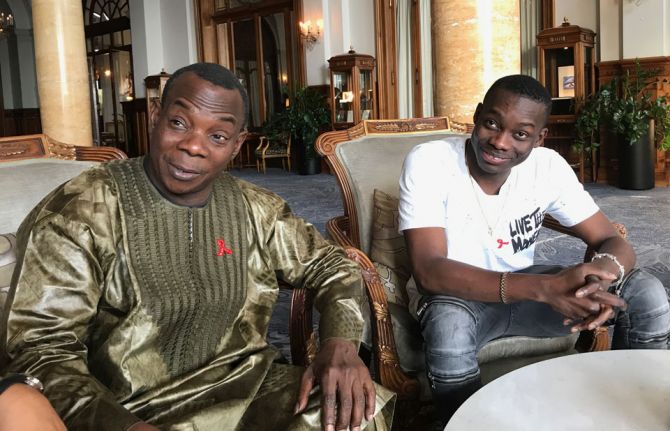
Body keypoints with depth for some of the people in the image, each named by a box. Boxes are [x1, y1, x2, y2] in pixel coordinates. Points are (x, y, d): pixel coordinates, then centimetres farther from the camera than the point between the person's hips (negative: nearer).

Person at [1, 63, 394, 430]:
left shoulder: (254, 209, 3)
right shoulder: (82, 213, -12)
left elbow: (329, 264, 12)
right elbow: (41, 349, -13)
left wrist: (340, 342, -9)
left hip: (249, 387, 4)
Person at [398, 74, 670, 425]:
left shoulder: (548, 166, -11)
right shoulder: (427, 162, -23)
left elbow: (613, 242, -7)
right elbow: (428, 272, -32)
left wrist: (603, 275, -34)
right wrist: (544, 288, -43)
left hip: (525, 290, 4)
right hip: (455, 296, -3)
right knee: (448, 324, -39)